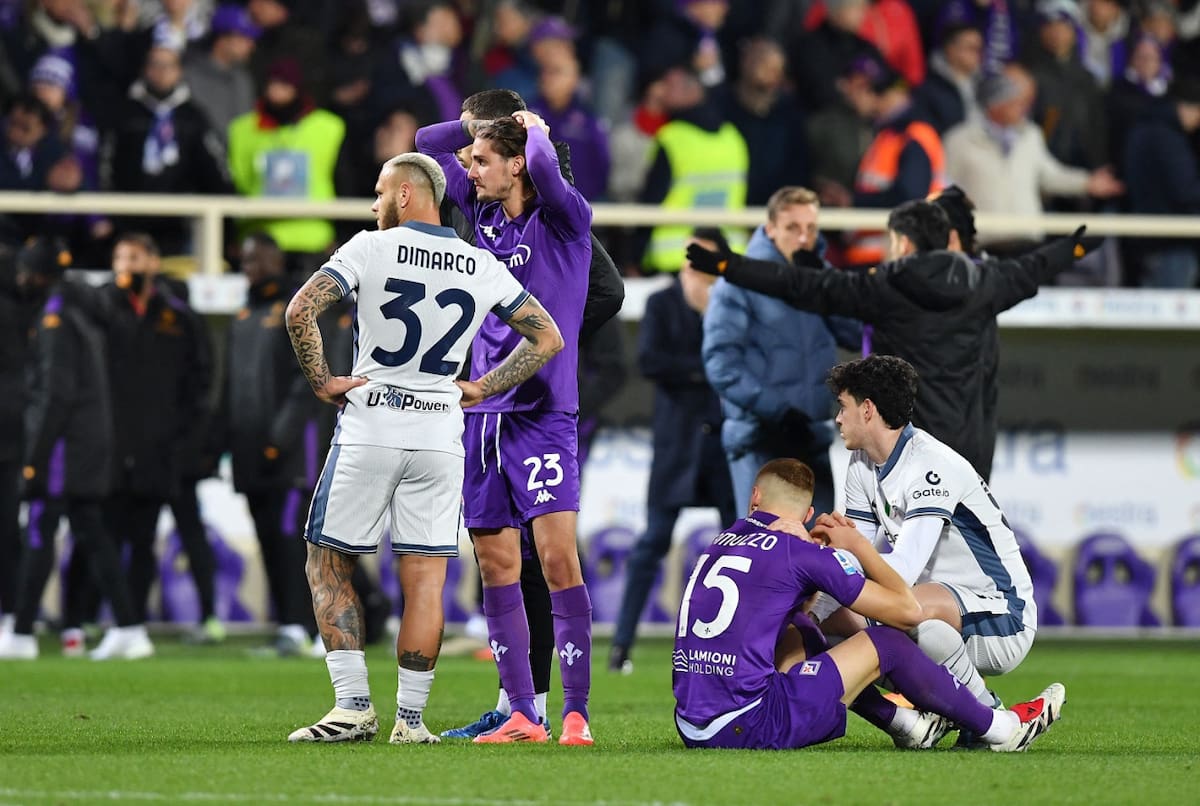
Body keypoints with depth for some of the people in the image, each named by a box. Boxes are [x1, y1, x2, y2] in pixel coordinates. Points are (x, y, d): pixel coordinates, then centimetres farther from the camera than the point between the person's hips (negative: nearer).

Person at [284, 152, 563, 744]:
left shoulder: (370, 250, -6)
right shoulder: (483, 269, 6)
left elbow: (300, 310, -17)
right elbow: (548, 339, 12)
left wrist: (320, 380, -6)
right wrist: (483, 388, 11)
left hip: (368, 429, -3)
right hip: (439, 435, 3)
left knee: (328, 565, 8)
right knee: (424, 580, 6)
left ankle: (353, 706, -1)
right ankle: (410, 718, 4)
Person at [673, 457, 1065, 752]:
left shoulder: (724, 540, 16)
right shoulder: (799, 553, -4)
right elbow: (908, 611, 1)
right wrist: (858, 545, 12)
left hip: (692, 729, 7)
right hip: (750, 728, -7)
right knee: (885, 643, 7)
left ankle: (909, 724, 37)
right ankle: (1002, 730, 22)